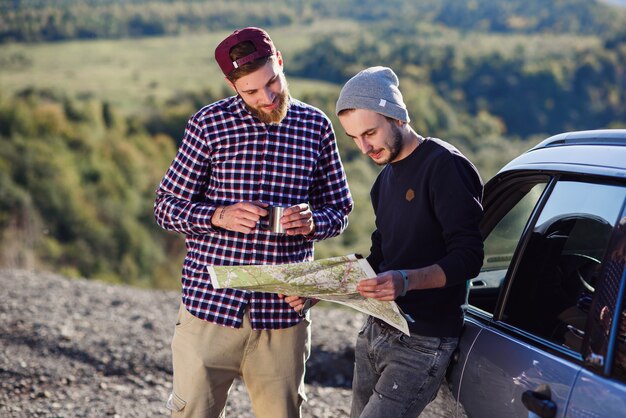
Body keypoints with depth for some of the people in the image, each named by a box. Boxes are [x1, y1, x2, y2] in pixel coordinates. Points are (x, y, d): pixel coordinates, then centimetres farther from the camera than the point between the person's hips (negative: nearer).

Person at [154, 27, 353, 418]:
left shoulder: (316, 126, 6)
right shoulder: (210, 124, -2)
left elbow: (340, 209, 12)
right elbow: (167, 206, 2)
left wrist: (312, 222, -10)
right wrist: (219, 216, -17)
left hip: (283, 313, 2)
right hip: (211, 302, -2)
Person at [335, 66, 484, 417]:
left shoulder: (445, 165, -12)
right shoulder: (386, 178, 17)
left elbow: (468, 257, -17)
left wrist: (406, 281, -32)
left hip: (422, 343, -9)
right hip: (376, 332, 9)